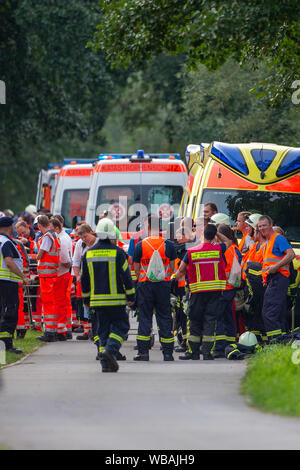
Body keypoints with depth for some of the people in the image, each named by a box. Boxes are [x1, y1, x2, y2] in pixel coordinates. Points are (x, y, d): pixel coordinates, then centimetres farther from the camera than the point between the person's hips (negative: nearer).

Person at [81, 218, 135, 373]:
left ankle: (105, 363, 4)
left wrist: (86, 299, 22)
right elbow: (126, 276, -7)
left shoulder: (88, 254, 7)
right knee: (120, 326, 6)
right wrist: (130, 296, 2)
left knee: (103, 330, 10)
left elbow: (84, 279, 13)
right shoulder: (117, 252, -7)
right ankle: (110, 350, -17)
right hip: (116, 300, -4)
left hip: (97, 300, 4)